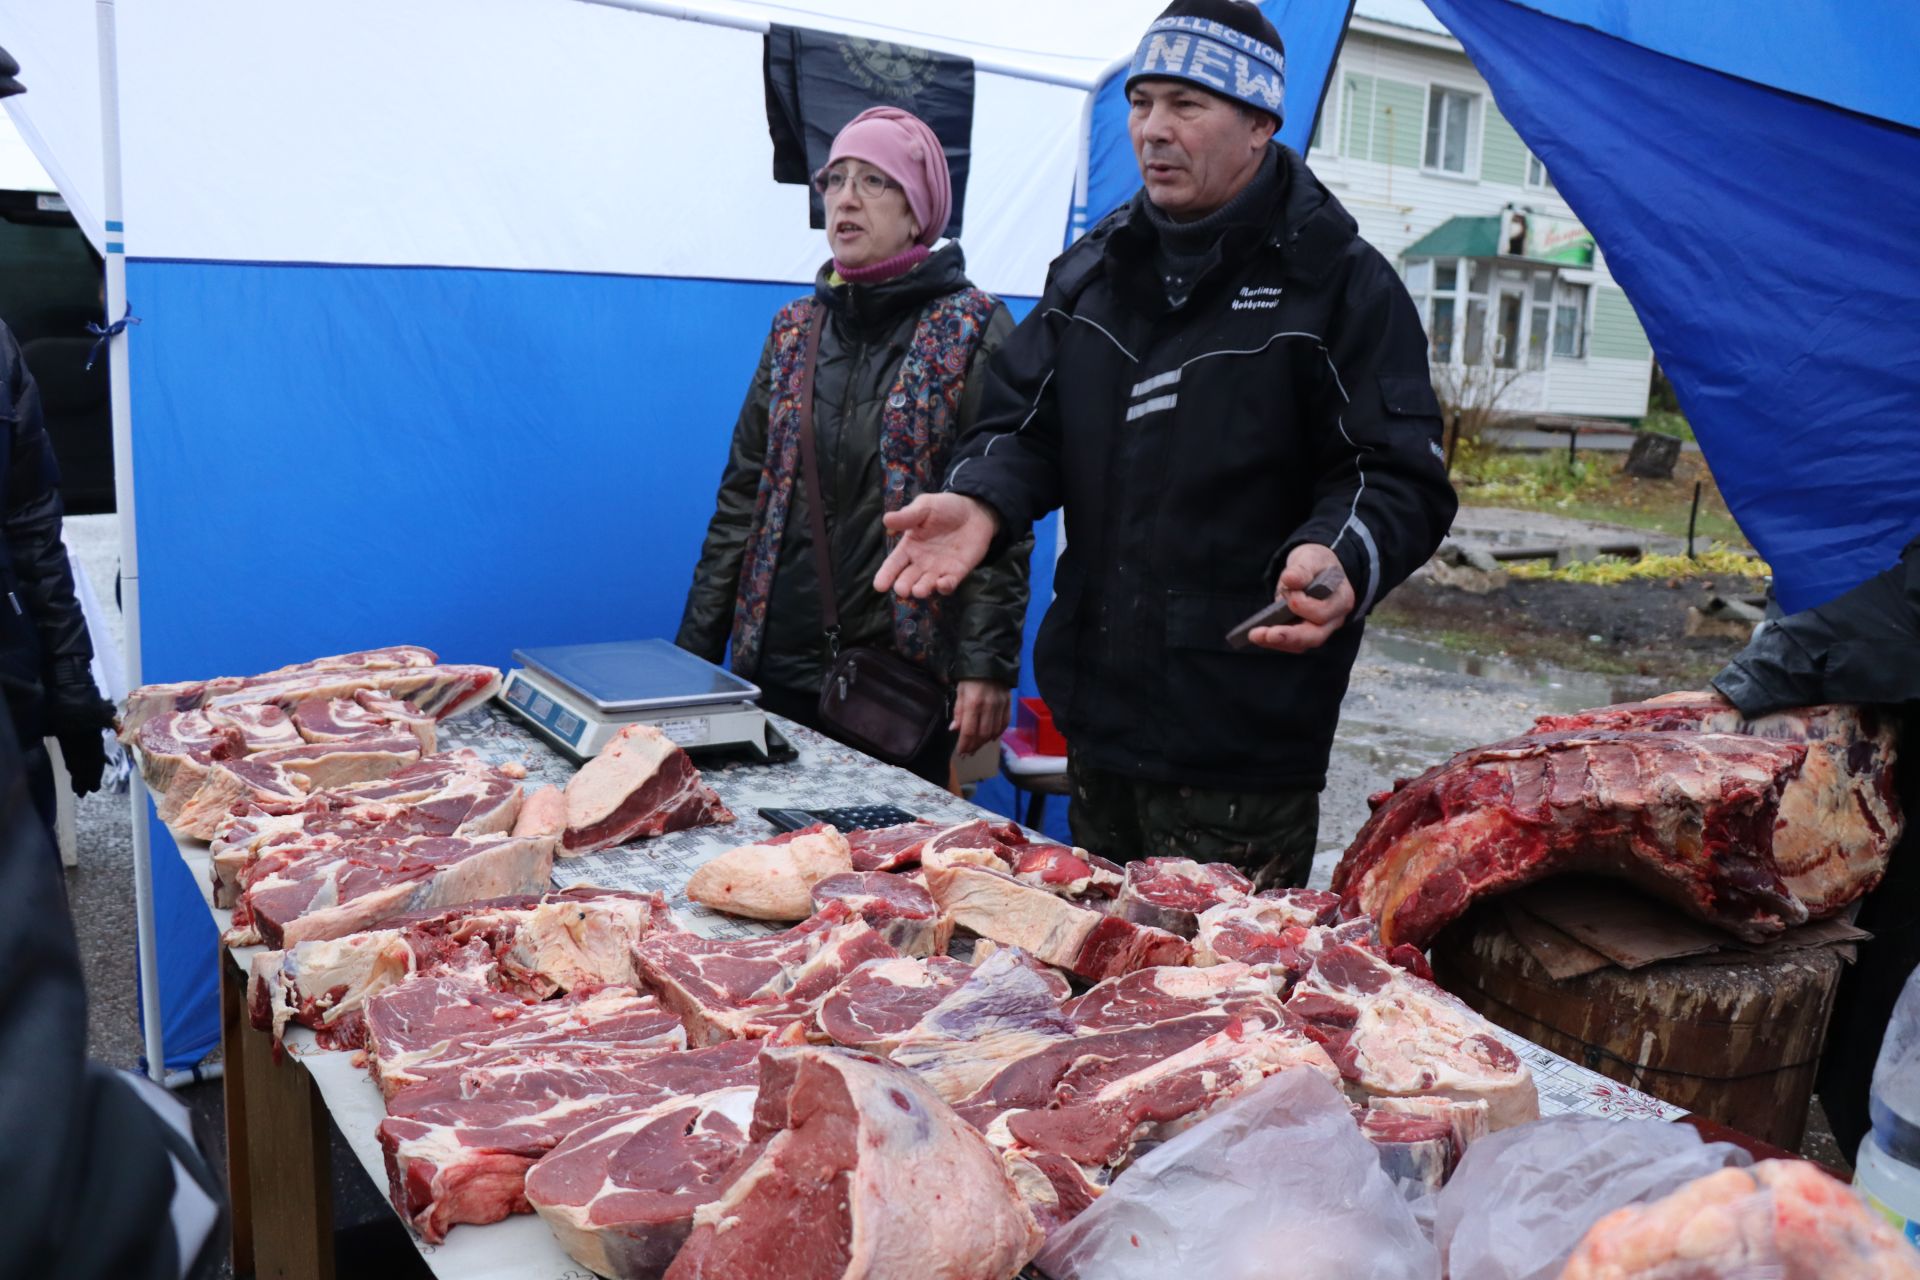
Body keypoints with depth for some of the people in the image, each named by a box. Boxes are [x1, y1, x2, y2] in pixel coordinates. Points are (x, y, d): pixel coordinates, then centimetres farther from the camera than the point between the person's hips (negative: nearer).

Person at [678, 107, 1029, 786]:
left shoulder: (973, 330, -3)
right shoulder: (796, 328, 12)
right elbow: (743, 494, 13)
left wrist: (987, 663, -15)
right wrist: (695, 652, 10)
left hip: (907, 672, -4)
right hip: (778, 664, 5)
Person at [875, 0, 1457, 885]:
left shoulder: (1338, 282, -7)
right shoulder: (1093, 269, 11)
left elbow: (1401, 479, -11)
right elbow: (1027, 423, 12)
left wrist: (1340, 558, -33)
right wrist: (980, 502, -10)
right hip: (1097, 714, 6)